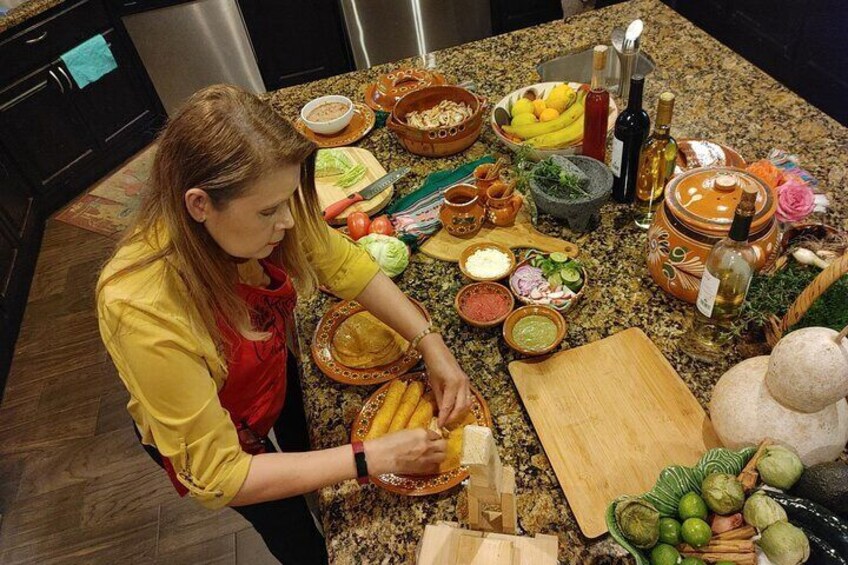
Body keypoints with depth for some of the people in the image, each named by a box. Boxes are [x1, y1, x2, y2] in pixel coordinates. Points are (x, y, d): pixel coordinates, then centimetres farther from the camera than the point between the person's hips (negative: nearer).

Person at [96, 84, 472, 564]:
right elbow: (216, 474, -34)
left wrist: (431, 344, -22)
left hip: (274, 374, 4)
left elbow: (342, 263, -13)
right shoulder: (144, 310, -43)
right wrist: (371, 458, -35)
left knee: (308, 448, 34)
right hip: (204, 441, -4)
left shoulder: (255, 205, -30)